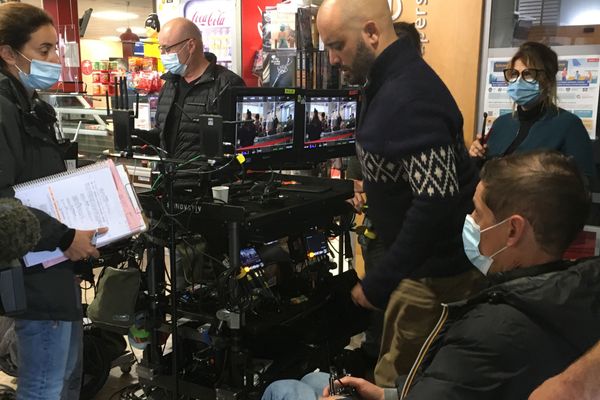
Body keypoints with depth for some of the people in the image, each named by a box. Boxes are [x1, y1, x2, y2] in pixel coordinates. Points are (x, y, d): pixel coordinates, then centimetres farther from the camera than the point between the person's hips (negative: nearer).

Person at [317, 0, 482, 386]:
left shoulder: (407, 97, -26)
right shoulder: (394, 80, 7)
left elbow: (437, 202, -31)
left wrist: (378, 284, -25)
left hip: (436, 269, -10)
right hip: (432, 256, 10)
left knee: (396, 381, 3)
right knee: (414, 373, 22)